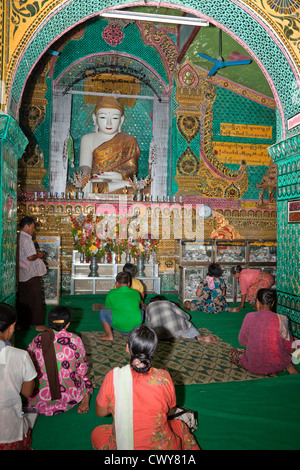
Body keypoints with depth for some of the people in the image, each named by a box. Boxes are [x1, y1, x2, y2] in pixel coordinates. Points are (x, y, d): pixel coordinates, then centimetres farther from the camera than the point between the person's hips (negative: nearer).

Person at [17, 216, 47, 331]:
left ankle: (21, 323, 21)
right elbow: (30, 257, -24)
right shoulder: (26, 239, -17)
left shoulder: (18, 238, 11)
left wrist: (36, 254, 13)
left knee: (22, 299, 14)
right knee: (36, 299, -1)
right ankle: (39, 324, 4)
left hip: (21, 274, 9)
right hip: (31, 274, -9)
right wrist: (38, 255, -5)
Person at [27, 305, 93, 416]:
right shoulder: (74, 340, -11)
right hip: (70, 396, -2)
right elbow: (82, 371, -4)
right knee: (85, 379, 25)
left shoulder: (37, 341, -7)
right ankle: (85, 398, 2)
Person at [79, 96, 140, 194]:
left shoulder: (129, 140, 16)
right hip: (96, 181, -1)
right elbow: (85, 166, 3)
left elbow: (133, 169, 5)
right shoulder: (88, 139, 17)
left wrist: (120, 176, -18)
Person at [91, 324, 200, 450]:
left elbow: (100, 413, 0)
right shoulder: (164, 378, -17)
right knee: (180, 426, 35)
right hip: (162, 447, 2)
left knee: (97, 433, 30)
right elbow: (169, 411, 2)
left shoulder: (113, 377, -18)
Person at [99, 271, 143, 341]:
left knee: (102, 312, 19)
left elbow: (108, 309, 15)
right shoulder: (136, 293, 9)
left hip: (118, 326, -3)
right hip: (136, 326, 3)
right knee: (141, 311, 33)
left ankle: (109, 335, 17)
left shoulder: (111, 293, 1)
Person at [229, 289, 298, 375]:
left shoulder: (249, 317, -13)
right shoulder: (282, 319, -13)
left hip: (255, 366, -4)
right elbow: (289, 347, -4)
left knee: (232, 352, 23)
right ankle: (288, 365, 6)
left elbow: (242, 341, 0)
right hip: (278, 365, 4)